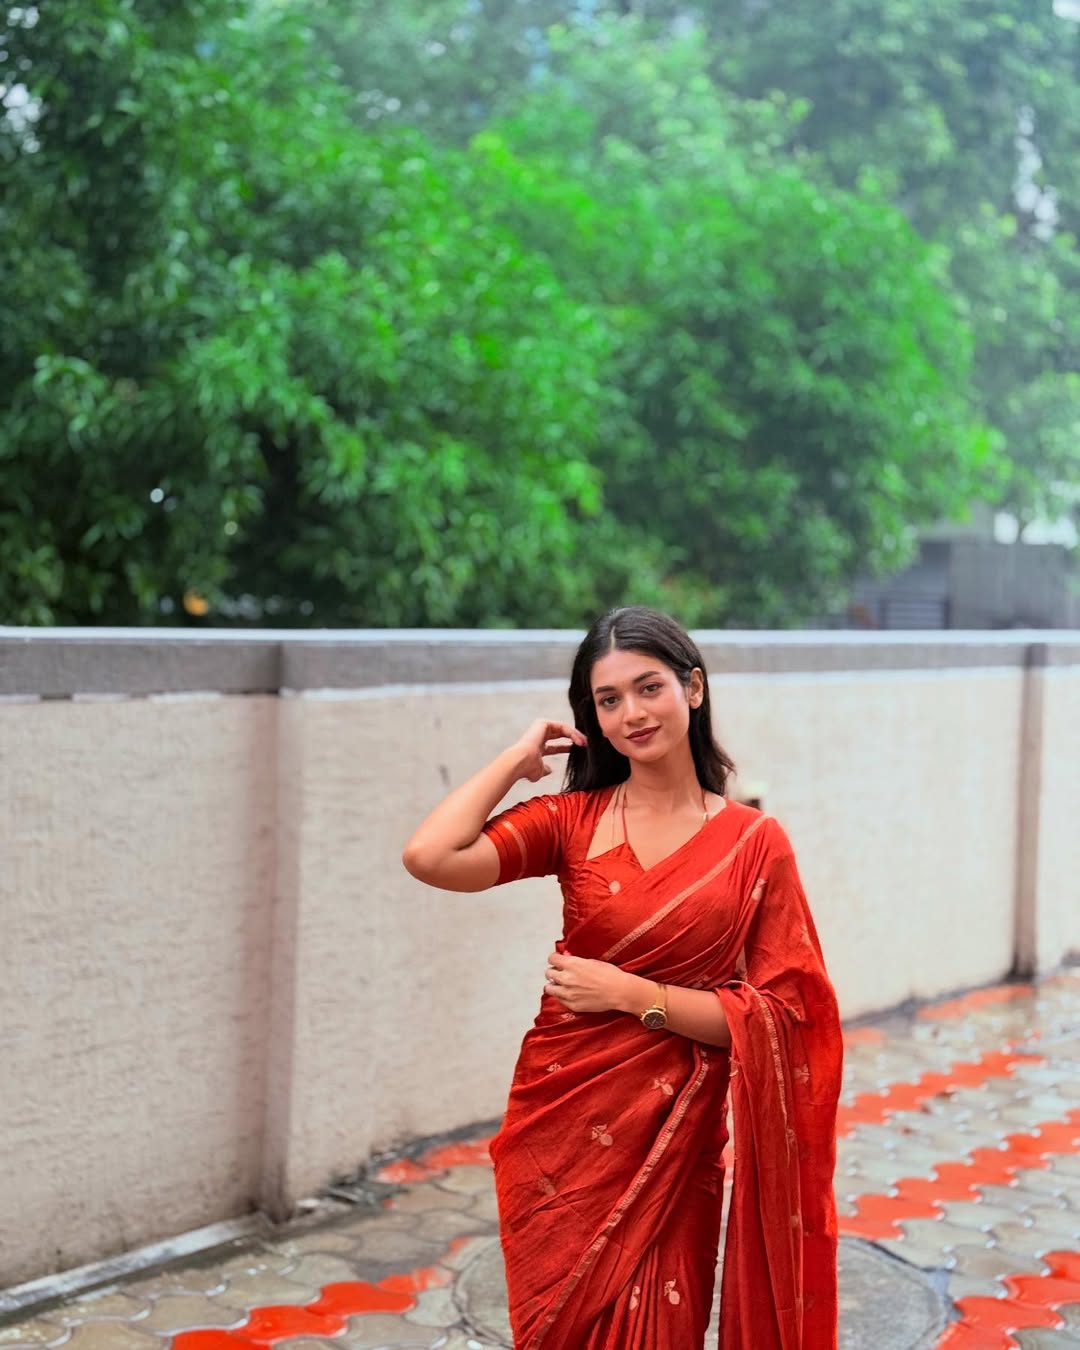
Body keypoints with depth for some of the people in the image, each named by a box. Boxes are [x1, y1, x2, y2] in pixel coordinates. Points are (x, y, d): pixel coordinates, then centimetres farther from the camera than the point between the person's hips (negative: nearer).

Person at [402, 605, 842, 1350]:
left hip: (674, 1134, -1)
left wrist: (634, 995, -14)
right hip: (562, 1124, 1)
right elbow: (430, 858, -18)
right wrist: (517, 758, -7)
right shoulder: (571, 820, -3)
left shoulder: (756, 843, -4)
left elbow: (777, 1014, -7)